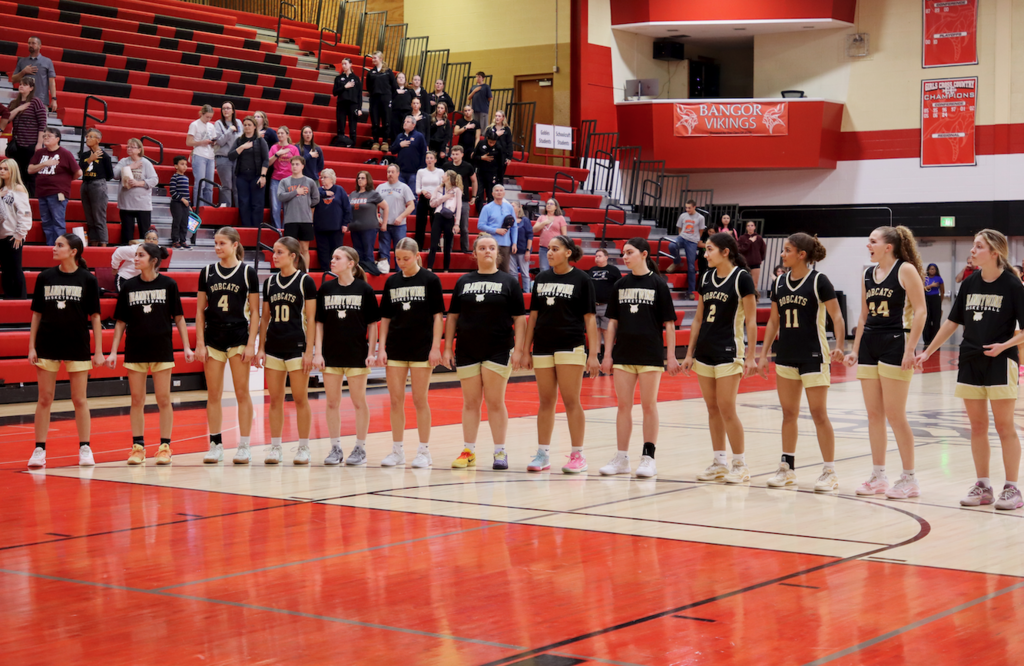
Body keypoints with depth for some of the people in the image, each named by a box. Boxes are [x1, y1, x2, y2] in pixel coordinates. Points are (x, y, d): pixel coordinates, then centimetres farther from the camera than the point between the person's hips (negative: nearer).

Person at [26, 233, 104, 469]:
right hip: (47, 345, 2)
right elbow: (36, 314, 7)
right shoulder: (45, 277, 3)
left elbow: (95, 316, 0)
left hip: (77, 346, -2)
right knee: (44, 399, 4)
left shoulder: (88, 279, -2)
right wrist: (31, 346, 2)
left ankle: (84, 449, 11)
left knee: (79, 399, 4)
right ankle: (39, 450, 8)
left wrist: (99, 351, -3)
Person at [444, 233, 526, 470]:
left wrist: (518, 349, -9)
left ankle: (500, 452, 6)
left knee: (495, 402, -1)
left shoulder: (509, 281, 3)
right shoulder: (463, 282, 10)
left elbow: (519, 318, -1)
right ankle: (468, 451, 13)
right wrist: (448, 348, 5)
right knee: (470, 403, 7)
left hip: (498, 351, -3)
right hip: (467, 351, 3)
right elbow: (452, 317, 11)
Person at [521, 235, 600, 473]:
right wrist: (526, 350, 10)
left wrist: (593, 353, -9)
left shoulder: (581, 279, -2)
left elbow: (589, 318, -4)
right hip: (543, 347, 4)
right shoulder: (541, 278, 10)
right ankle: (543, 454, 14)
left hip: (571, 346, -4)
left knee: (571, 400, -5)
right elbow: (533, 315, 13)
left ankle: (577, 455, 1)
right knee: (546, 401, 8)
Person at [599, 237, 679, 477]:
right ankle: (621, 458, 12)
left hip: (650, 355, -4)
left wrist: (671, 356, -8)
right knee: (623, 405, 6)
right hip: (623, 355, 4)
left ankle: (648, 458, 8)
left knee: (649, 405, 2)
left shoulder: (658, 284, -3)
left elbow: (668, 323, -3)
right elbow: (613, 322, 10)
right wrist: (607, 354, 5)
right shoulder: (620, 285, 7)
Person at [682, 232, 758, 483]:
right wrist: (689, 354, 13)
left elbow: (751, 320, -10)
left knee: (726, 409, -7)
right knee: (712, 409, 8)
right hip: (704, 351, 6)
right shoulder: (706, 277, 10)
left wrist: (750, 357, -14)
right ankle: (719, 463, 16)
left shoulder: (741, 277, -9)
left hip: (729, 351, -6)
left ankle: (740, 465, 3)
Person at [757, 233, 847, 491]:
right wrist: (763, 354, 11)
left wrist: (839, 346, -25)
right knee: (789, 413, 10)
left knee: (819, 414, -4)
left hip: (813, 356, -6)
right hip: (786, 356, 6)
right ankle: (787, 468, 19)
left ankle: (829, 472, 3)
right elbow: (774, 321, 14)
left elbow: (837, 316, -11)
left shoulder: (818, 281, -9)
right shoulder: (780, 283, 8)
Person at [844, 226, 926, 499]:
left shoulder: (906, 270, -8)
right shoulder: (868, 274, 13)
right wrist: (855, 350, 14)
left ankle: (909, 479, 3)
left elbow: (920, 311, -12)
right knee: (874, 414, 8)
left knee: (894, 414, -6)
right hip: (869, 346, 7)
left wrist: (910, 349, -18)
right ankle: (878, 477, 16)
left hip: (895, 344, -7)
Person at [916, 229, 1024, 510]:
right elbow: (953, 322, 13)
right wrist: (928, 351, 10)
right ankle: (983, 487, 17)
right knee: (977, 426, 9)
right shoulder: (970, 283, 6)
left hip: (1000, 362, -5)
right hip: (970, 361, 5)